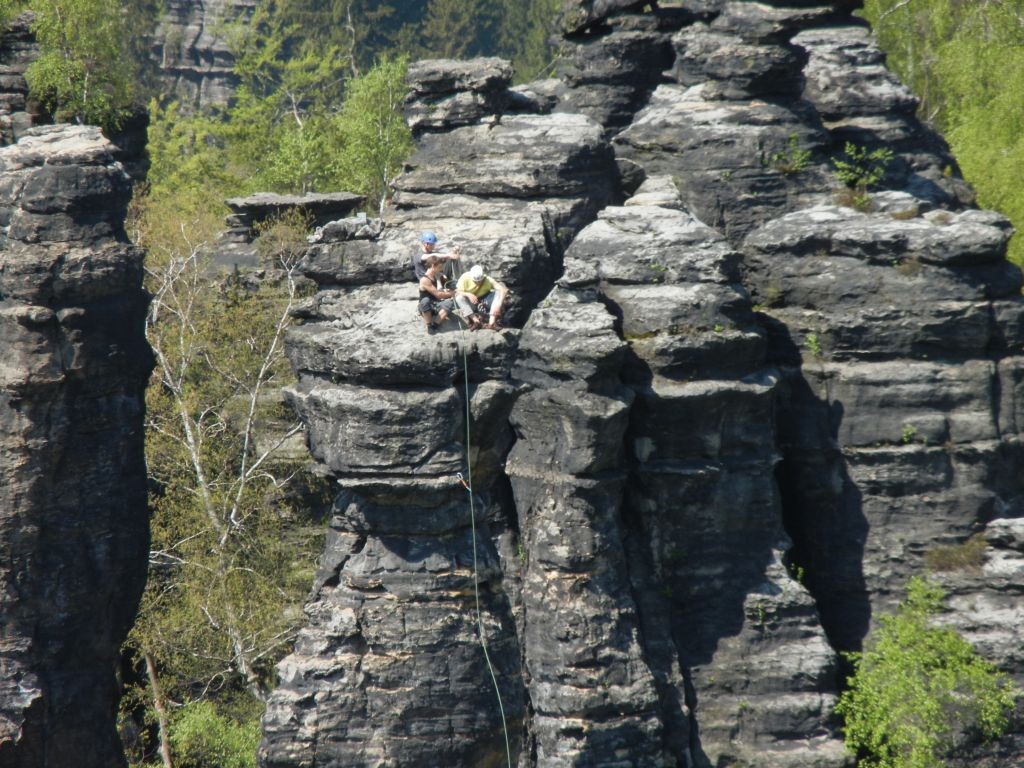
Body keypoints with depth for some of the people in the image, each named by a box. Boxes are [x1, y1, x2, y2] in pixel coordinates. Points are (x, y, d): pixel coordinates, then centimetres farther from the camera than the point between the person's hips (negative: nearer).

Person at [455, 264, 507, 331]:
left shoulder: (488, 280, -20)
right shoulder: (465, 277, -19)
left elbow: (504, 290, -29)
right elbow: (457, 292, -18)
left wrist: (498, 306, -43)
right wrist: (468, 294, -39)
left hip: (484, 300, 1)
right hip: (471, 302, 0)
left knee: (498, 293, -25)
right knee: (459, 298, -30)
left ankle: (492, 322, -37)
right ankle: (476, 320, -42)